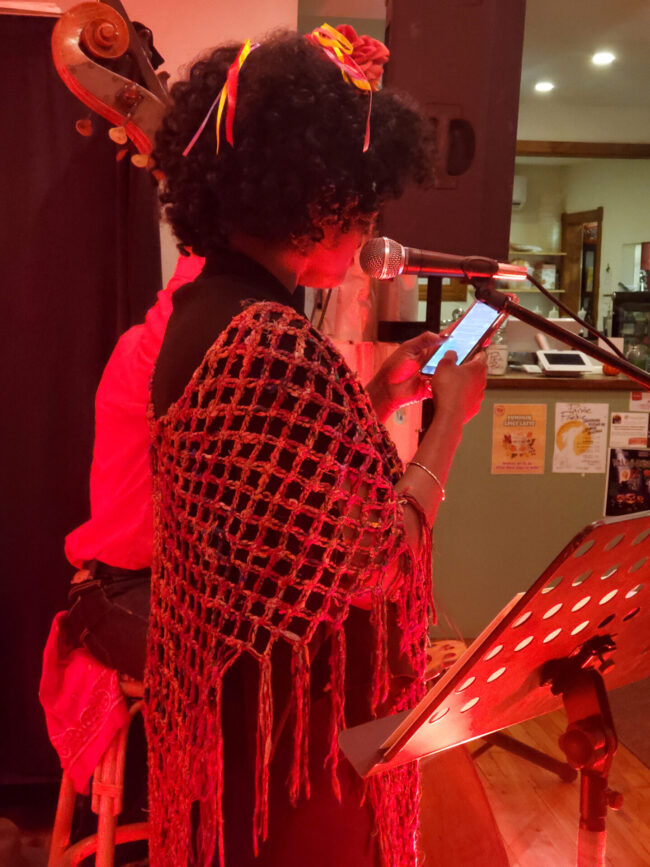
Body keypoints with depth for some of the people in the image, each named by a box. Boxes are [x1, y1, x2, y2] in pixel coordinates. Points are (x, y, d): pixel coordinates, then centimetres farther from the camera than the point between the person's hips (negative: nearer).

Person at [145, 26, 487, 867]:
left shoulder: (208, 309, 1)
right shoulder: (274, 345, -29)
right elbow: (375, 561, -24)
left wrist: (383, 394, 7)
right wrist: (449, 417, -12)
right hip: (288, 709, -9)